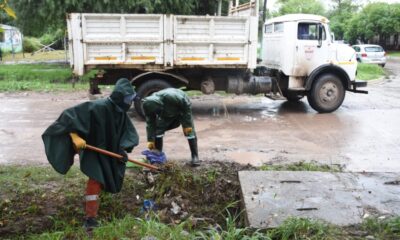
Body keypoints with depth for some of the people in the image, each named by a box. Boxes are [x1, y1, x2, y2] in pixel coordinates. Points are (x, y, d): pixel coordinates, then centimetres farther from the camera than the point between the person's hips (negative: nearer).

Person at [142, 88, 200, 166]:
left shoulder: (170, 97, -44)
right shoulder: (150, 105, -27)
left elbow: (187, 105, -30)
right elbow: (150, 124, -15)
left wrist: (187, 124, -26)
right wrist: (150, 140, -15)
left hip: (182, 109, -4)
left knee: (189, 131, -14)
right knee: (158, 130, -8)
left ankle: (195, 156, -6)